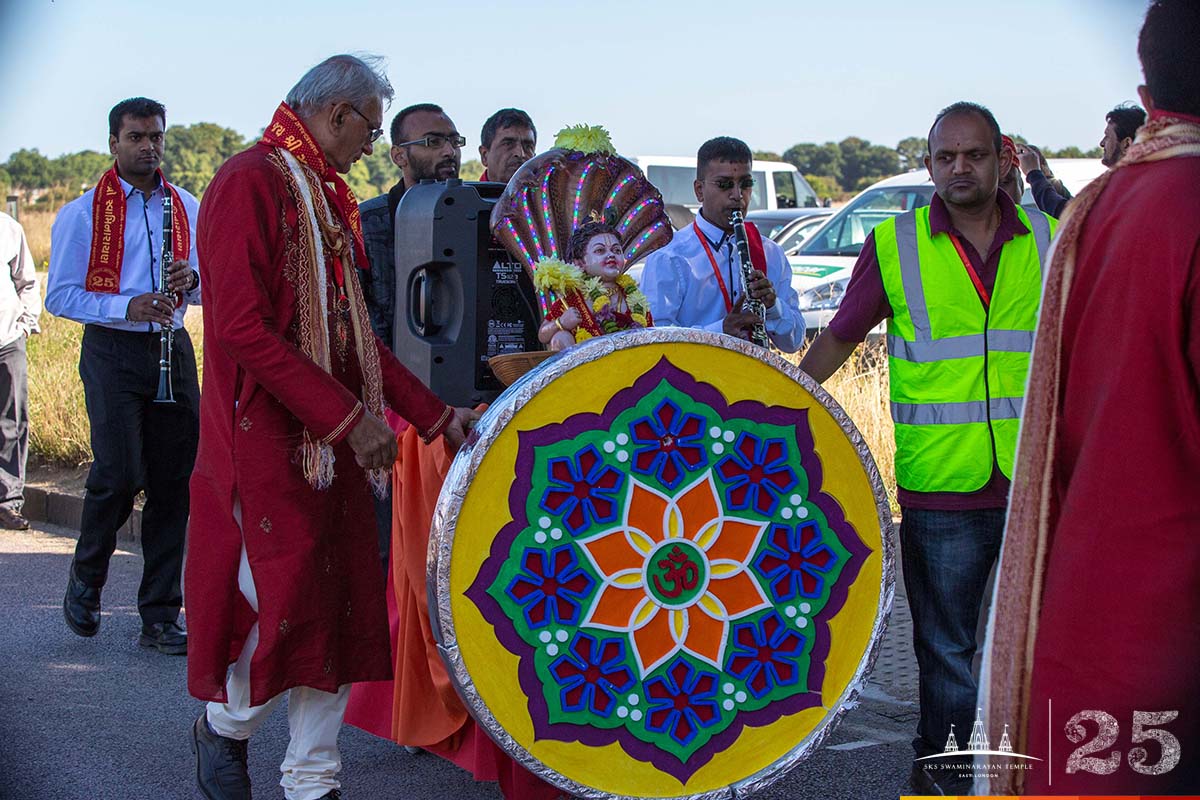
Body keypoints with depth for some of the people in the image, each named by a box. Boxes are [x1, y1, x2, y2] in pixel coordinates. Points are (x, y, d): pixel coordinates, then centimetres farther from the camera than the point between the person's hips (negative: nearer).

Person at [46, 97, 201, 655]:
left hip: (173, 351, 4)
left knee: (173, 481, 1)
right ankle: (84, 582, 15)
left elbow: (210, 283, 21)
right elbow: (59, 296, -4)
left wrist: (191, 280, -3)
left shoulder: (187, 208, 14)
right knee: (120, 473, -14)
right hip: (113, 352, -4)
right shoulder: (83, 212, 1)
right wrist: (127, 307, -17)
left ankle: (160, 618, 9)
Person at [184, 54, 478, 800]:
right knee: (284, 605, -5)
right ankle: (223, 727, 23)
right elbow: (243, 329, -21)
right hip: (270, 439, -8)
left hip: (335, 443, 9)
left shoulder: (327, 199, 17)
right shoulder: (250, 181, -11)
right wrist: (350, 417, -21)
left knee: (338, 606, 8)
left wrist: (436, 414, 13)